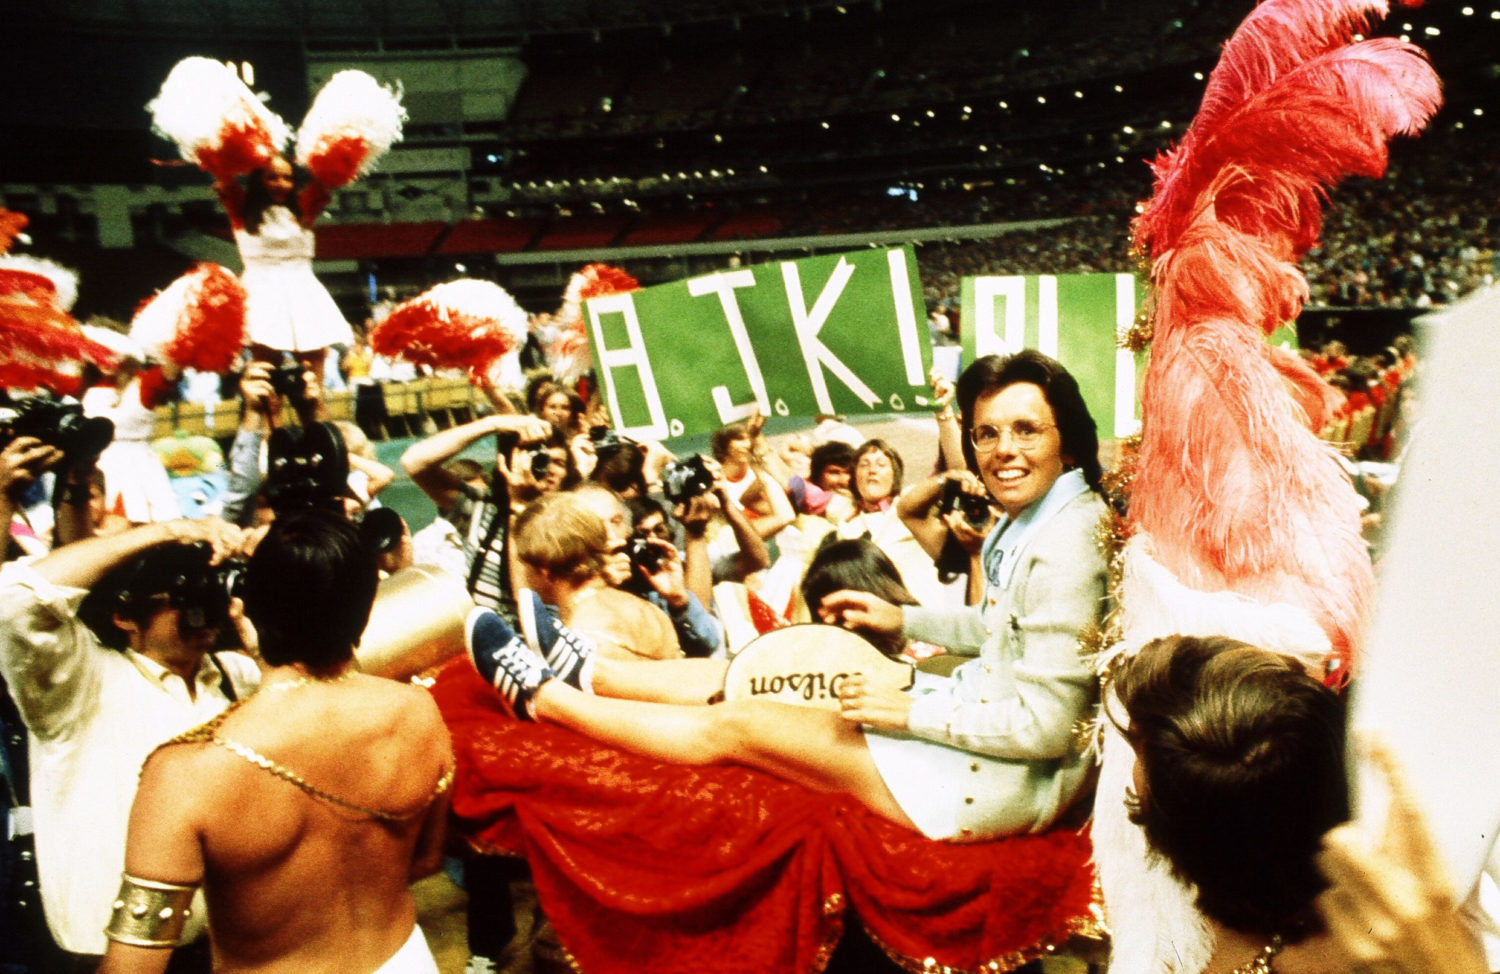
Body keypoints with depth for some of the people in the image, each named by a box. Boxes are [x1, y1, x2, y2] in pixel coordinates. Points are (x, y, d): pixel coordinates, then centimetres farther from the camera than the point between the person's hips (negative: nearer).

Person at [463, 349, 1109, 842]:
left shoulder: (1070, 540, -25)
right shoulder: (1023, 523, 6)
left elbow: (1046, 721, -26)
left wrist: (910, 711, -20)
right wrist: (901, 619, 14)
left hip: (1007, 778, -9)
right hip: (980, 704, 9)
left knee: (737, 727, -4)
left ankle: (541, 695, 13)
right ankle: (586, 672, 28)